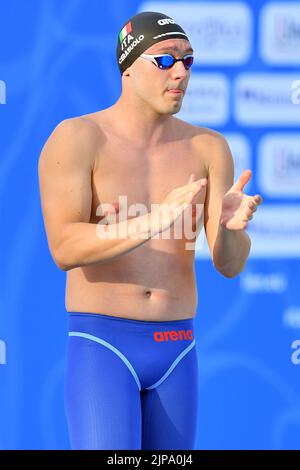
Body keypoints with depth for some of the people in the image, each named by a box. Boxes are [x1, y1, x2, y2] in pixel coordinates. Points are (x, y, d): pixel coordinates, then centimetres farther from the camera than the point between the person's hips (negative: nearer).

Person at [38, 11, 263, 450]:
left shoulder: (209, 147, 4)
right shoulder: (75, 138, -10)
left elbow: (230, 263, -3)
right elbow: (65, 250, -21)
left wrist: (229, 225, -29)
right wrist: (155, 221, -36)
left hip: (175, 355, 5)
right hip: (100, 351, -5)